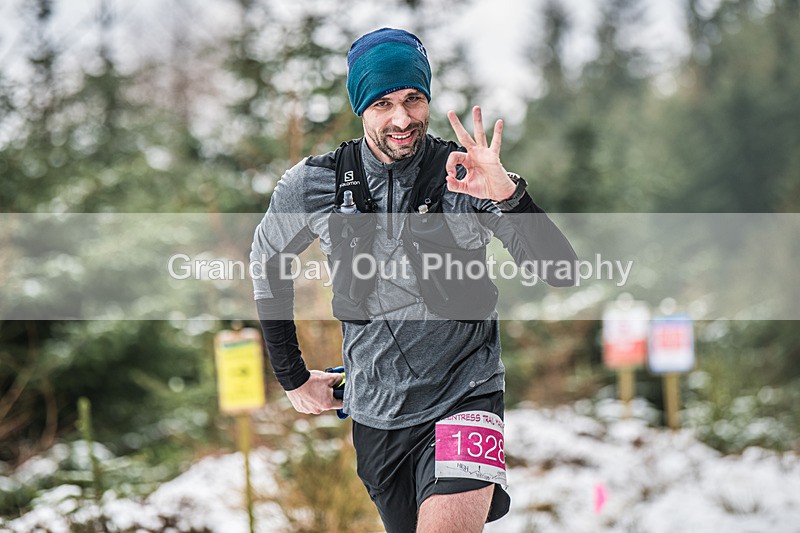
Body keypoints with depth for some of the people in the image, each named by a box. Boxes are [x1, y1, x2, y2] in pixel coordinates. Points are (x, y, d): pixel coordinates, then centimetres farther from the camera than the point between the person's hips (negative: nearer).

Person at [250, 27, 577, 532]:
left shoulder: (463, 176, -10)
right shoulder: (313, 184, -5)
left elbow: (561, 272, -17)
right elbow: (268, 266, 15)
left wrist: (507, 196, -33)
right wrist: (293, 377, 17)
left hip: (465, 395, -3)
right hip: (375, 415, 3)